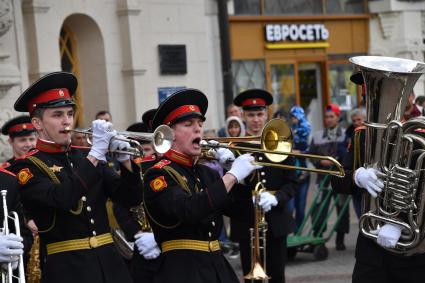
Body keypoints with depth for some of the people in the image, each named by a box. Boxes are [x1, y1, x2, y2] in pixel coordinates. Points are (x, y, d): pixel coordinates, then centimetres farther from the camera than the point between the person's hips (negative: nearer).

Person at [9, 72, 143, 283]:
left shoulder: (85, 156, 12)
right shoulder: (27, 167, -3)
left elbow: (130, 199, 9)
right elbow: (62, 199, -22)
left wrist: (125, 160, -8)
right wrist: (96, 153, -20)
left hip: (109, 263, 5)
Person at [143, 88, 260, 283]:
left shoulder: (206, 172, 15)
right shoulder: (158, 175, -8)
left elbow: (238, 210, 11)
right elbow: (188, 211, -25)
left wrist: (237, 169, -2)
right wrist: (232, 176, -22)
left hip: (218, 266, 7)